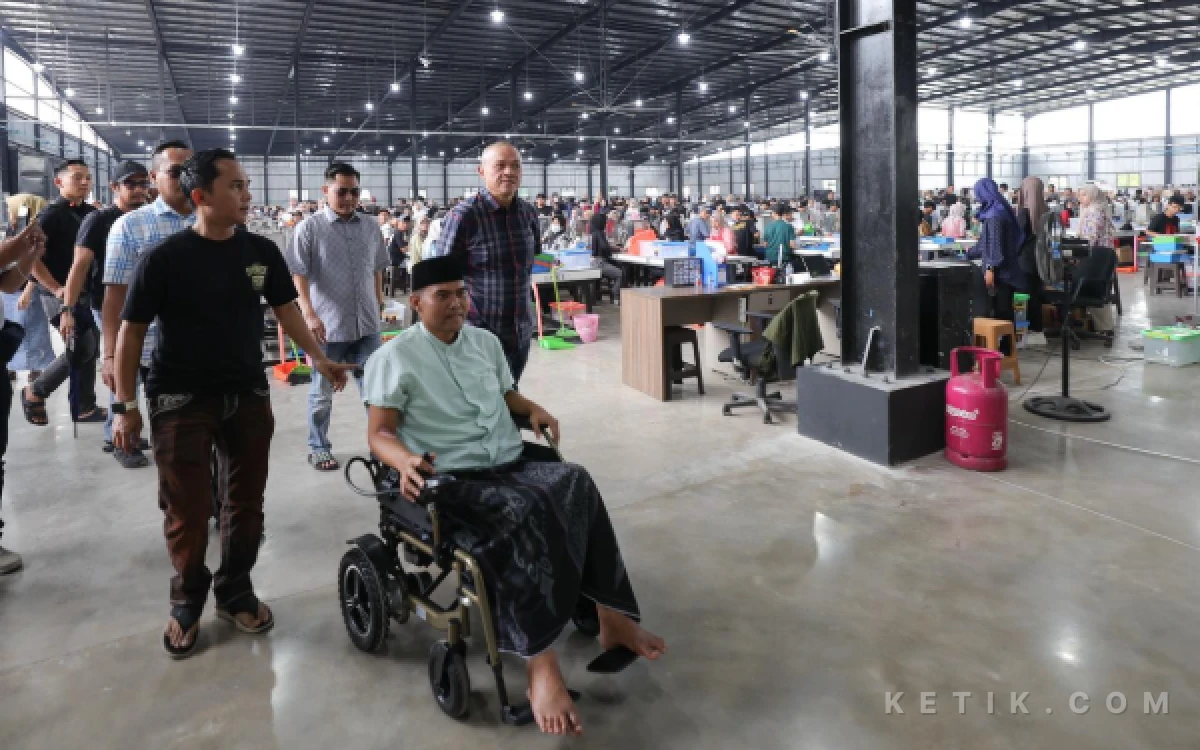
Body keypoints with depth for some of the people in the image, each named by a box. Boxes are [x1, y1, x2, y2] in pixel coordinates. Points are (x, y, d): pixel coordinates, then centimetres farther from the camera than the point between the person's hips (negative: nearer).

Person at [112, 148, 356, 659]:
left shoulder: (262, 252, 0)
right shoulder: (164, 258, -11)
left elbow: (285, 308, 11)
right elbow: (131, 331, -6)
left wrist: (318, 357, 0)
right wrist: (125, 405, -7)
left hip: (248, 395, 4)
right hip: (180, 400, -4)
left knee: (247, 501, 11)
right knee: (187, 509, 2)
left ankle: (235, 592, 30)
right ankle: (187, 604, 24)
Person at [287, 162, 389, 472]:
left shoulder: (370, 228, 6)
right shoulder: (309, 228, -6)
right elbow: (298, 275, -11)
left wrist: (379, 302, 20)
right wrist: (309, 314, -21)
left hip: (367, 325, 3)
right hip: (327, 326, -3)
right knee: (322, 393, 11)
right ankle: (319, 448, 25)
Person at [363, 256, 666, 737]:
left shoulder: (486, 342, 16)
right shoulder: (394, 358, -1)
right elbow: (378, 433, -4)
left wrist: (533, 410, 7)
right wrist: (406, 461, -26)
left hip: (511, 465, 6)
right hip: (452, 480, -5)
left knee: (576, 482, -25)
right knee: (524, 512, -36)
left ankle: (610, 615, -21)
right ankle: (540, 663, -35)